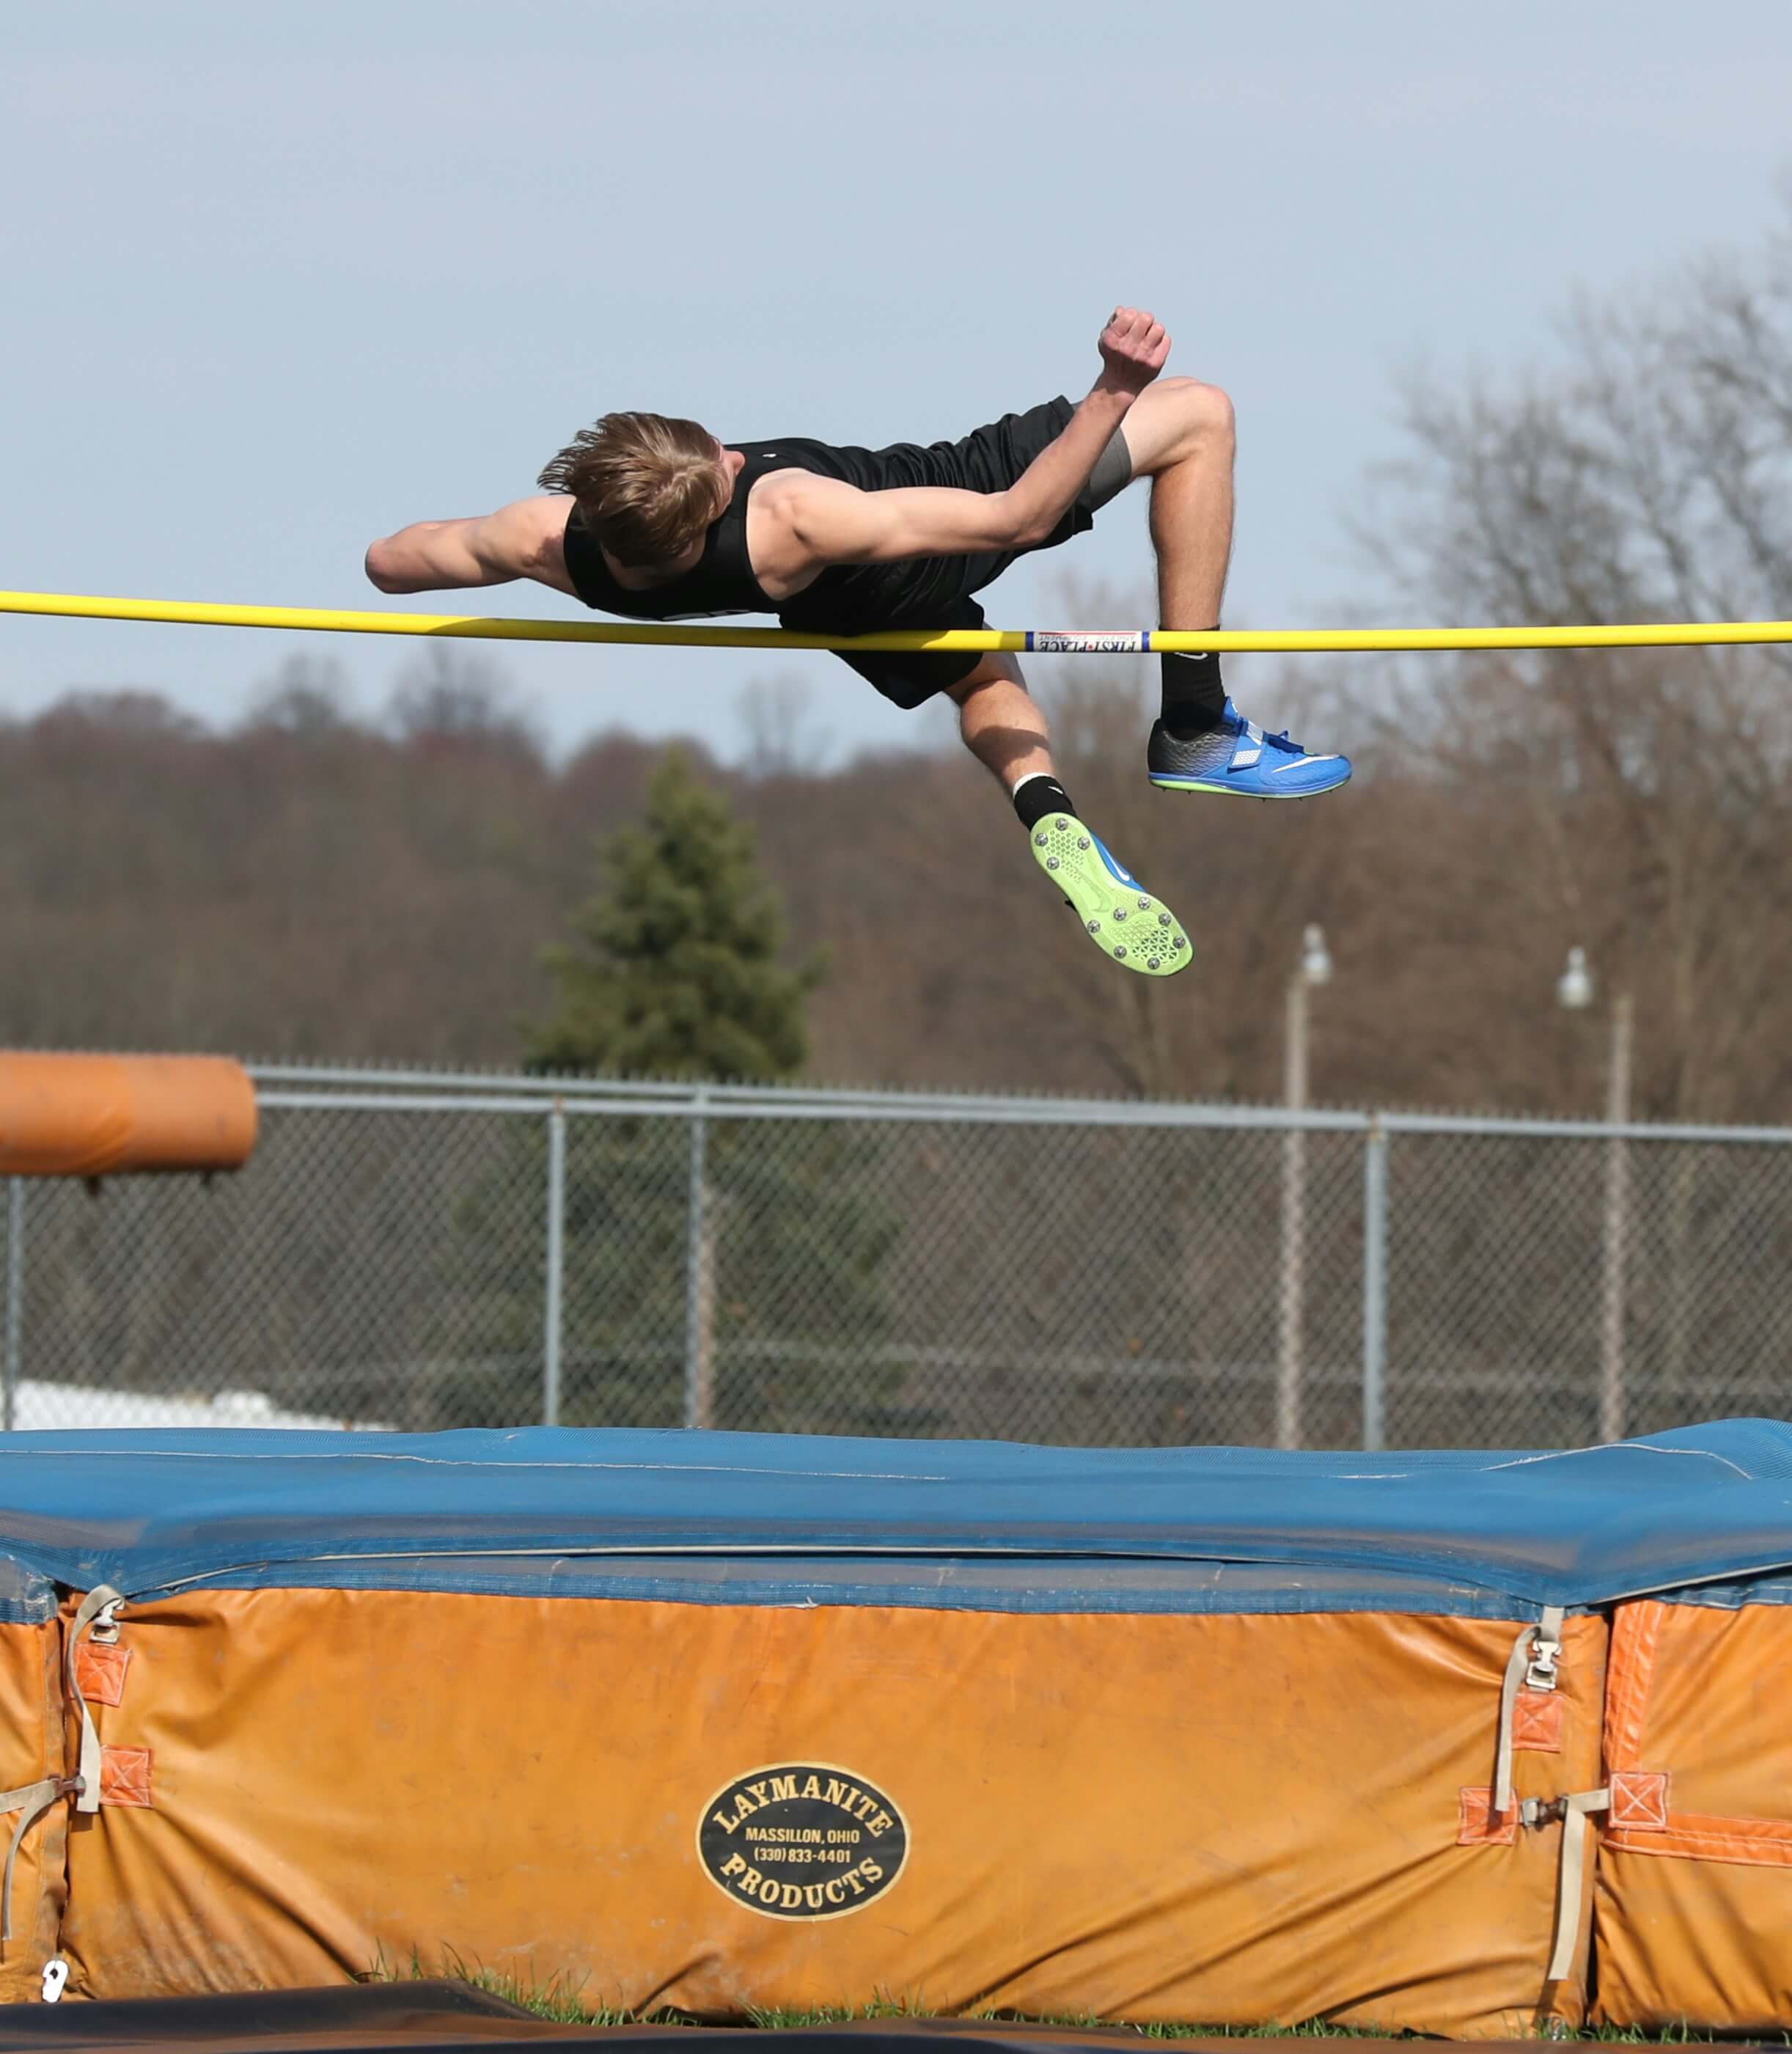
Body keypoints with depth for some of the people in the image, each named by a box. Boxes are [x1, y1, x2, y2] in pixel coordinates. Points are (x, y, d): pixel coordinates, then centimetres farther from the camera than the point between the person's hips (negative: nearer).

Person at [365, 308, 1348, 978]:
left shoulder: (553, 546, -34)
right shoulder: (791, 524, -48)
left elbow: (390, 558, -15)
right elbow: (1016, 514, -40)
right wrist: (1113, 393, -41)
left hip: (842, 612, 6)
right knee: (1198, 413, 2)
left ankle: (1044, 809, 10)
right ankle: (1195, 732, 8)